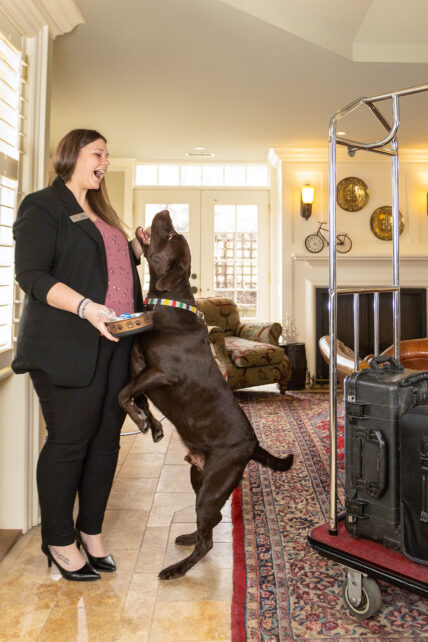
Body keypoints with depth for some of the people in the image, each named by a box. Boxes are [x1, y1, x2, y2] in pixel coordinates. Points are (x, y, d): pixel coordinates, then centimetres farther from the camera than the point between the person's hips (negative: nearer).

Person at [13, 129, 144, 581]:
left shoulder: (99, 213, 24)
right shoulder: (42, 208, -1)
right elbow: (31, 275, -13)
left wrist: (140, 250, 12)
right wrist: (87, 308, -25)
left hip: (114, 345, 8)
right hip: (67, 348, -7)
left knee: (106, 439, 9)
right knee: (68, 440, 0)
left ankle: (91, 530, 25)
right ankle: (59, 540, 19)